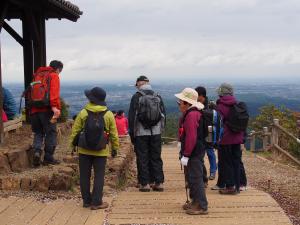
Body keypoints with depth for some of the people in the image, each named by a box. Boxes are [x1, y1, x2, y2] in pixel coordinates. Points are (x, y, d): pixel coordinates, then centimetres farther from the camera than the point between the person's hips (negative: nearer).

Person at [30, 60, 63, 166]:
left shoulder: (37, 75, 21)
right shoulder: (54, 76, 1)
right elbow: (54, 93, -16)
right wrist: (55, 106, -26)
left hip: (34, 109, 6)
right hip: (46, 110, -6)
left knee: (38, 132, 15)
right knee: (51, 133, 5)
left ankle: (37, 151, -6)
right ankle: (48, 157, 6)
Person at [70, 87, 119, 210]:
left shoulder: (83, 113, -5)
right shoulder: (109, 115, -2)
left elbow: (75, 131, 0)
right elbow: (114, 134, 3)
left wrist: (72, 144, 12)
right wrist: (115, 148, 14)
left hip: (84, 150, 0)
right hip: (101, 151, 0)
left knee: (84, 176, 11)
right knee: (99, 176, 5)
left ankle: (87, 200, 17)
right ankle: (96, 202, 4)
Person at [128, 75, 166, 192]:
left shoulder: (136, 97, -6)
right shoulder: (158, 97, 8)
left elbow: (132, 116, -6)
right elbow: (163, 115, 10)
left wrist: (132, 134, 1)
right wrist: (160, 130, 14)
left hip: (141, 133, -4)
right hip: (156, 133, 4)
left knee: (142, 159, 3)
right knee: (156, 158, 9)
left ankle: (145, 183, 3)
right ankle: (159, 182, 9)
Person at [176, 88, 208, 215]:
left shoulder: (192, 115, -19)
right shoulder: (189, 114, 15)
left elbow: (191, 137, -25)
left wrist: (185, 155, -22)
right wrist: (184, 152, 18)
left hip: (194, 153, -11)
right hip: (193, 152, 11)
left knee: (196, 178, -6)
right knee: (191, 178, 19)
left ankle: (201, 206, 0)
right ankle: (195, 202, 30)